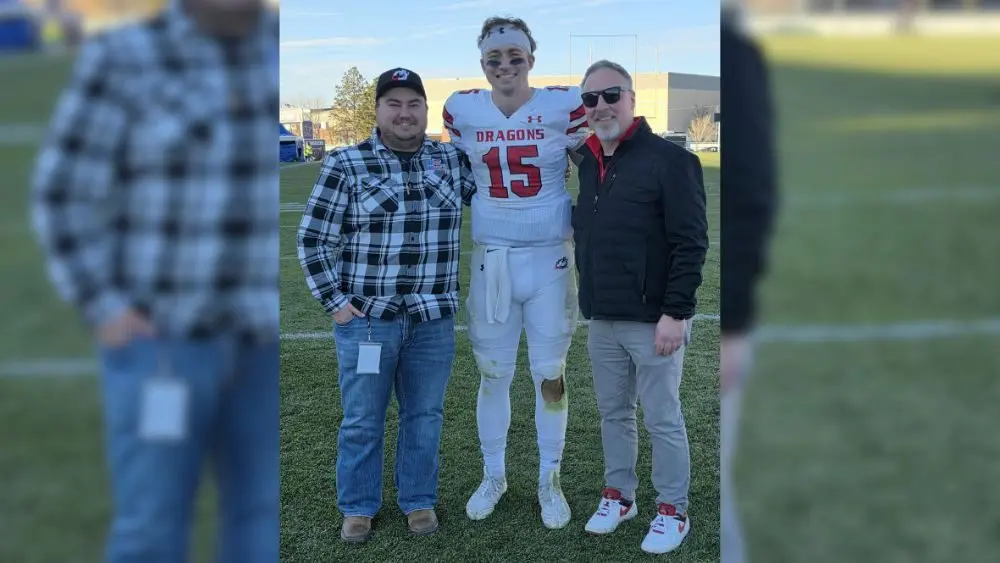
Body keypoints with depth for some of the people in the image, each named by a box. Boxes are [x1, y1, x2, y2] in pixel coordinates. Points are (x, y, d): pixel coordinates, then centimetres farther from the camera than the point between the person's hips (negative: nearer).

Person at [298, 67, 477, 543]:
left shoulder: (454, 160, 4)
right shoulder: (345, 165, -5)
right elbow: (313, 240, -2)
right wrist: (335, 302, -7)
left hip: (434, 319, 3)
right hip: (366, 318, -2)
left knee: (425, 415, 13)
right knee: (362, 420, 9)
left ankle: (419, 501, 31)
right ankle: (357, 507, 27)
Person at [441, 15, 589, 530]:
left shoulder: (563, 106, -8)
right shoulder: (462, 110, -2)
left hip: (550, 259, -1)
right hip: (491, 259, 2)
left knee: (550, 375, 8)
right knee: (492, 374, 12)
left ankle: (549, 481, 25)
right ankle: (493, 476, 31)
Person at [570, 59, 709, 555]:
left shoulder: (669, 159, -11)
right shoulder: (584, 164, 10)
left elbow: (691, 242, -14)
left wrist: (675, 312, -19)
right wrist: (589, 303, 11)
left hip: (653, 321, -6)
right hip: (602, 322, 6)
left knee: (662, 420, 4)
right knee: (613, 414, 17)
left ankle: (673, 512, 19)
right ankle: (618, 495, 33)